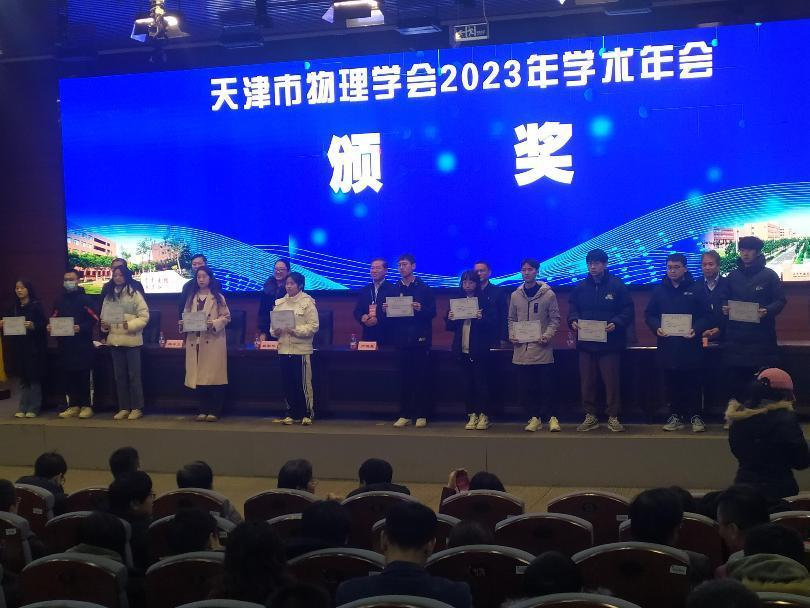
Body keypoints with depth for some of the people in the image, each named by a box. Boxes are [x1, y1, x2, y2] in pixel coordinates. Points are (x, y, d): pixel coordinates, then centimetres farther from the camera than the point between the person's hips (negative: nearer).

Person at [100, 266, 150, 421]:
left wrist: (130, 325, -20)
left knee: (134, 375, 1)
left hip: (131, 340, -5)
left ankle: (136, 408, 9)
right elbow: (104, 315, 15)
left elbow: (144, 316, -8)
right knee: (119, 376, 11)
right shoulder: (108, 295, 10)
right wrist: (104, 325, -4)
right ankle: (123, 408, 19)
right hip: (114, 340, 5)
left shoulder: (134, 294, -5)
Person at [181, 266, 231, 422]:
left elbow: (226, 317, -1)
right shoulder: (191, 297, 15)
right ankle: (203, 410, 12)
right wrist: (183, 323, -6)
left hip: (213, 341, -4)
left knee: (214, 376, -5)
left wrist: (213, 324, -17)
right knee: (199, 376, 4)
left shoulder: (218, 297, 3)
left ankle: (214, 411, 2)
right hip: (195, 341, 4)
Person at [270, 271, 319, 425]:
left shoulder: (307, 302, -3)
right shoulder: (280, 303, 13)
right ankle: (292, 413, 18)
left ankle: (307, 414, 8)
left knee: (304, 383, -2)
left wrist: (296, 331, -19)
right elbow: (273, 323, 16)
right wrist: (275, 331, -5)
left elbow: (313, 326, -8)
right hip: (284, 349, 5)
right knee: (287, 383, 8)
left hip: (301, 349, -5)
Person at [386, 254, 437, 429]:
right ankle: (405, 414, 10)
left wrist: (421, 309, -22)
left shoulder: (424, 289, 4)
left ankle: (421, 415, 6)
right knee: (404, 379, 3)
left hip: (420, 340, -3)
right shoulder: (394, 290, 13)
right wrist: (385, 310, -10)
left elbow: (432, 312, -3)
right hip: (402, 340, 3)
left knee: (422, 378, 0)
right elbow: (388, 316, 11)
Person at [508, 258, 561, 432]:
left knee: (546, 385, -1)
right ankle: (534, 418, 16)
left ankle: (552, 417, 11)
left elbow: (555, 319, 1)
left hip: (542, 348, -3)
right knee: (525, 387, 5)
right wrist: (512, 335, 0)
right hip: (521, 348, 3)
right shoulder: (515, 295, 9)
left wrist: (548, 335, -13)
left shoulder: (548, 294, -1)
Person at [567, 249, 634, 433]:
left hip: (610, 343, -3)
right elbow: (572, 309, 14)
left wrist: (616, 323, -19)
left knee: (612, 381, 1)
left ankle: (613, 417, 12)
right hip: (586, 343, 3)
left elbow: (628, 311, -3)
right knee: (587, 382, 7)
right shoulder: (580, 287, 9)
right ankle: (590, 416, 18)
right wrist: (573, 321, -7)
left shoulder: (617, 285, -2)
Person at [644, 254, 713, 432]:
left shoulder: (696, 290, 0)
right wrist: (656, 327, -11)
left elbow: (706, 315, -2)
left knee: (692, 383, 3)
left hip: (690, 345, -2)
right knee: (672, 382, 8)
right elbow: (649, 314, 8)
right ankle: (676, 415, 18)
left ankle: (696, 416, 14)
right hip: (667, 345, 3)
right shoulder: (659, 290, 7)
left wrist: (696, 330, -18)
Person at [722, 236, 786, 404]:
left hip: (761, 336, -3)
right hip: (736, 336, 3)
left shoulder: (769, 275, 3)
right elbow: (726, 301, 16)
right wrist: (725, 309, -7)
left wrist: (767, 311, -19)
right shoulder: (733, 276, 13)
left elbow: (780, 301, 0)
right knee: (734, 378, 0)